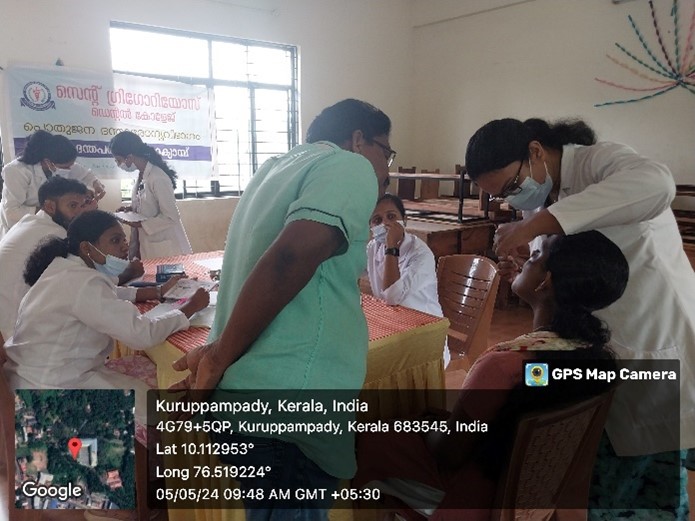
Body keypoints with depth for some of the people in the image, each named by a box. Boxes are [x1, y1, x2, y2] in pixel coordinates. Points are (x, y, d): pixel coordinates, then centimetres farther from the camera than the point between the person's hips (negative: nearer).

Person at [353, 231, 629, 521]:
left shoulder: (505, 363, -37)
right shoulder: (598, 349, -14)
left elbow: (447, 455, -21)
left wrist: (426, 428, -2)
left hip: (482, 491, -7)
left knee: (367, 440, 8)